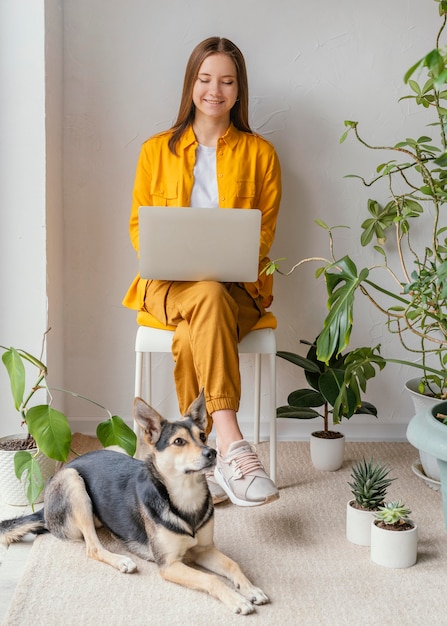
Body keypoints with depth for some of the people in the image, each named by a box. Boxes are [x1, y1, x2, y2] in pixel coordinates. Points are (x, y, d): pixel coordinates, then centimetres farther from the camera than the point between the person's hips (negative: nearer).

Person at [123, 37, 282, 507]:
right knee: (208, 297, -38)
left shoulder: (260, 153, 10)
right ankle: (232, 445, -46)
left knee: (192, 337, -36)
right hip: (169, 285, 0)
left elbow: (265, 231, 8)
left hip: (238, 286, 0)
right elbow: (137, 225, 13)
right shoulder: (156, 150, 12)